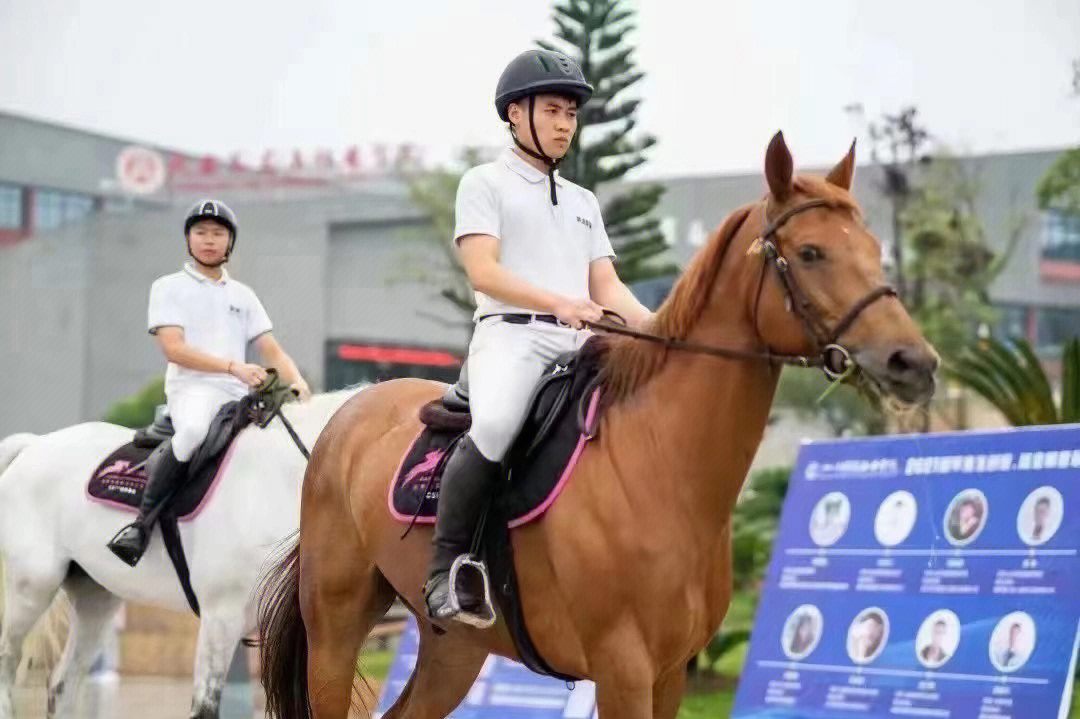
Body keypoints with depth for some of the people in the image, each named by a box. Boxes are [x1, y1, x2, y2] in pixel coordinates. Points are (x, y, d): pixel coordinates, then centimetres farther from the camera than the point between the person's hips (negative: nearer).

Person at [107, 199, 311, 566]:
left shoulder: (243, 295, 24)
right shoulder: (169, 288, 8)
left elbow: (272, 351, 18)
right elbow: (173, 349, -6)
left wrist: (297, 382, -5)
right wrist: (233, 366, -18)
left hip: (239, 397, 6)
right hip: (191, 388, -6)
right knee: (194, 429, -40)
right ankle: (142, 522, -33)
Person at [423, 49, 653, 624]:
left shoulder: (583, 201, 29)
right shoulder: (486, 183, 9)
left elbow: (606, 287, 20)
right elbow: (482, 272, -6)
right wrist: (558, 303, -22)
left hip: (582, 344, 7)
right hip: (511, 334, -6)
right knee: (495, 427, -36)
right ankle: (446, 571, -26)